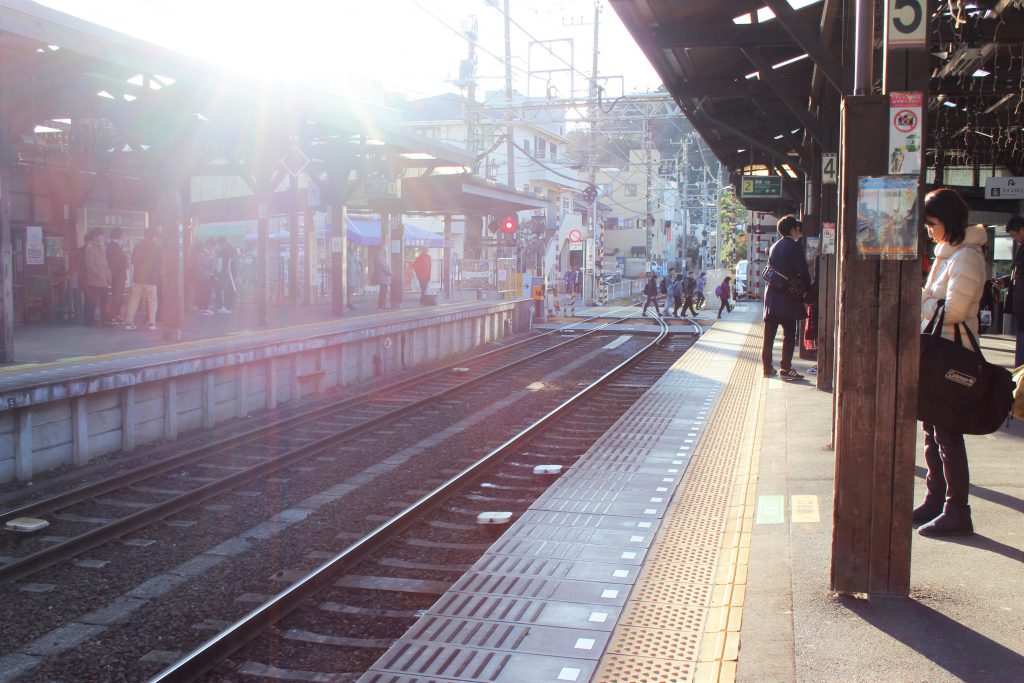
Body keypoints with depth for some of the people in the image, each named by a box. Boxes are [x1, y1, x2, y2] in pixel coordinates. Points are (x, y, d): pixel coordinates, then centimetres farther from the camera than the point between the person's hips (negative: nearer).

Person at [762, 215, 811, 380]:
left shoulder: (774, 247, 14)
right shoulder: (793, 246, -10)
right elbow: (803, 271, -14)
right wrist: (807, 286, 0)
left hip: (771, 293, 7)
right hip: (787, 295, -7)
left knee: (769, 334, 8)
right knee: (789, 335, -2)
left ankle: (767, 367, 12)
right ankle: (786, 369, -4)